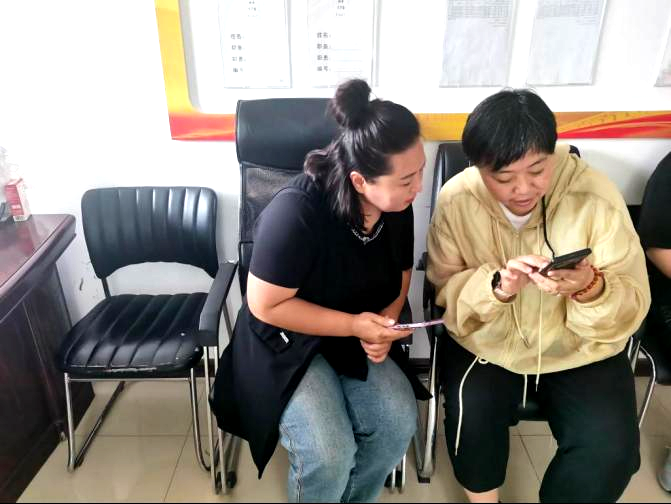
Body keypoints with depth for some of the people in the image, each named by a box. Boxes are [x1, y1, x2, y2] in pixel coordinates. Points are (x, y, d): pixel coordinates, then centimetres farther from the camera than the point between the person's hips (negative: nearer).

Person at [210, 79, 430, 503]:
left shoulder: (397, 205, -10)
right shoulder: (296, 213, -30)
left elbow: (401, 274, 6)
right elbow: (264, 306, -22)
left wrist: (384, 324, -13)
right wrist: (354, 325, -25)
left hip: (359, 336, 5)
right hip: (288, 342, -5)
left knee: (398, 425, -15)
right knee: (329, 456, -22)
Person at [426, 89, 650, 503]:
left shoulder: (597, 196, -15)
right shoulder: (457, 200, -13)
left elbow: (632, 308, -12)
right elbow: (446, 291, -10)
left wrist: (591, 289, -34)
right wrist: (496, 286, -30)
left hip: (581, 350, 1)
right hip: (488, 343, 0)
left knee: (612, 449, -19)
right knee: (471, 416, -25)